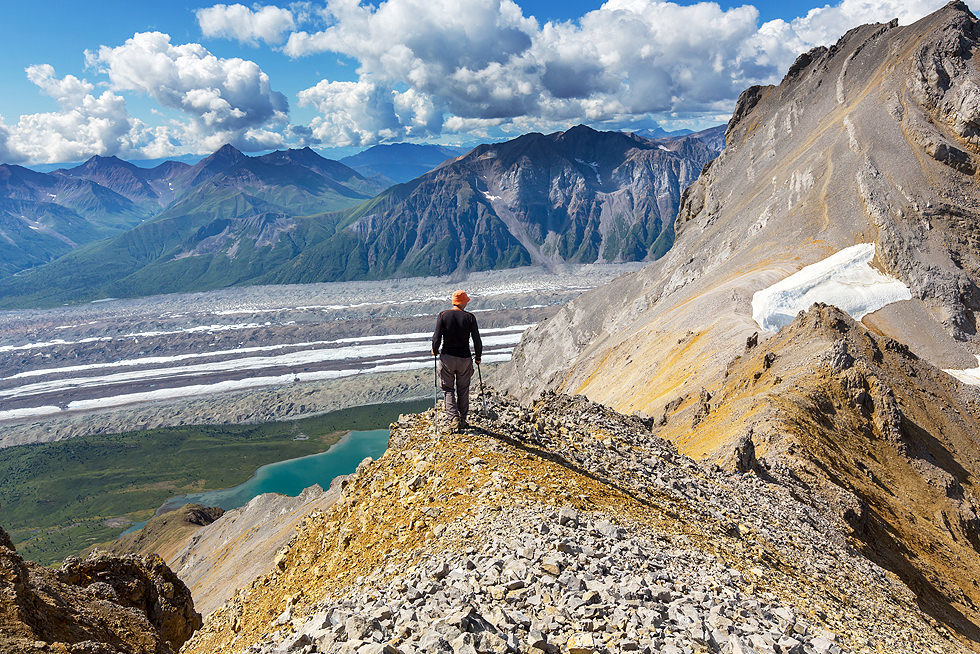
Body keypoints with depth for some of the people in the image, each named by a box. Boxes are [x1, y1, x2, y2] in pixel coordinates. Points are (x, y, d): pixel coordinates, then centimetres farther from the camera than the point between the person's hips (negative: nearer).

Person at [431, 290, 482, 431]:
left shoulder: (443, 316, -5)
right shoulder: (470, 317, -5)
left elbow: (437, 338, -12)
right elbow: (477, 341, -7)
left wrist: (435, 351, 8)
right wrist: (478, 357, 9)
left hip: (447, 357, 0)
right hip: (464, 359, 0)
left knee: (448, 388, 11)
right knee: (463, 390, 15)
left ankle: (454, 417, -6)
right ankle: (463, 419, 20)